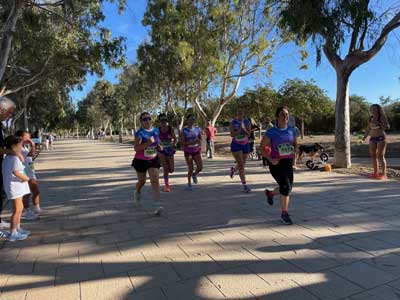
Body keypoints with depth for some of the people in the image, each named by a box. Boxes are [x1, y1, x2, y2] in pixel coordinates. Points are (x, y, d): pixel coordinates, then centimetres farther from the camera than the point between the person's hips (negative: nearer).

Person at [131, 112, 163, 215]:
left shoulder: (156, 131, -1)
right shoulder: (139, 133, -16)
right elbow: (136, 148, -23)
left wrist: (159, 147, -4)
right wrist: (147, 143, -35)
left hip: (153, 160, 3)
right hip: (141, 160, -2)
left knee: (155, 180, -12)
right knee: (142, 181, 15)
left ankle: (157, 205, -14)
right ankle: (137, 192, 51)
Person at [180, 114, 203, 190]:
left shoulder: (197, 129, 0)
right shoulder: (184, 130, -10)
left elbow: (200, 138, 14)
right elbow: (182, 142, -15)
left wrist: (200, 146, -4)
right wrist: (192, 142, -26)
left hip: (196, 151, 3)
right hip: (188, 151, -3)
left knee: (200, 167, -8)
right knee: (191, 169, -1)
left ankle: (194, 175, 27)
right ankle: (189, 184, 21)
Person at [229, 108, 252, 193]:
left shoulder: (247, 122, -1)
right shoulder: (233, 122, -5)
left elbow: (249, 134, -9)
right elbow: (232, 134, -13)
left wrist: (244, 129, -24)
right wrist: (239, 131, -26)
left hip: (245, 145, 3)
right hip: (236, 145, -3)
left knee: (242, 164, 16)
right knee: (241, 165, -10)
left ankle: (233, 169, 50)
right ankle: (244, 185, -6)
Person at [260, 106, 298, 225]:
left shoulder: (292, 130, 3)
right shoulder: (271, 132, -10)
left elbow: (295, 144, 19)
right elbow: (262, 147, -4)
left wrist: (294, 152, -2)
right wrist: (270, 159, -17)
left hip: (288, 162, 5)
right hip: (276, 163, -5)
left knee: (288, 188, 12)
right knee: (286, 186, -16)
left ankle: (270, 193, 45)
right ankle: (284, 213, 4)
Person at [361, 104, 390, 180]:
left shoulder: (382, 117, -5)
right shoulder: (370, 118, 12)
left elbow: (388, 127, -13)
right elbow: (368, 130, 16)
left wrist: (378, 123, -22)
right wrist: (363, 138, 8)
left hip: (381, 138, -6)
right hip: (372, 138, 6)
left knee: (380, 156, -9)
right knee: (373, 156, 5)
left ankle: (384, 174, -6)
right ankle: (375, 173, 12)